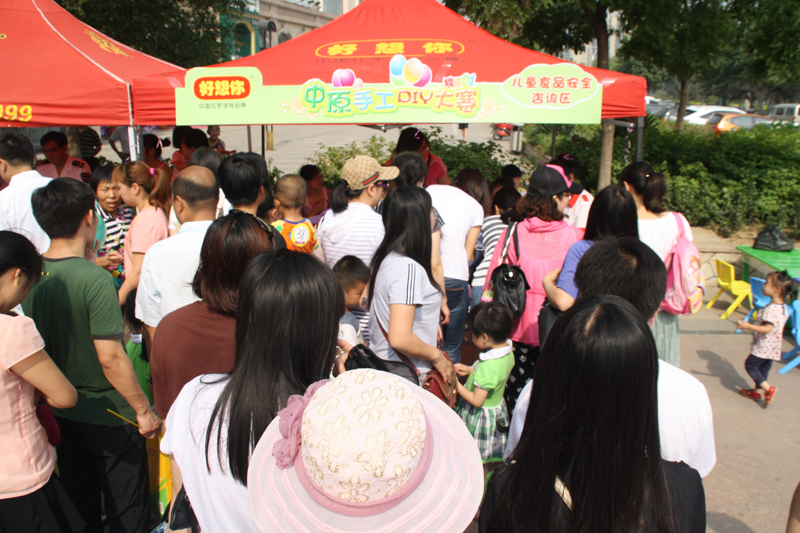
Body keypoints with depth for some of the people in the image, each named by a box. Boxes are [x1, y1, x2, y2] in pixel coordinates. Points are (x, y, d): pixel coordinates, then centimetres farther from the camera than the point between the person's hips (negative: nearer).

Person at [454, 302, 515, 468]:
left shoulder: (487, 367, -35)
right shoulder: (508, 351, -9)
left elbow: (477, 401, -28)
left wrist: (456, 384, -17)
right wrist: (470, 370, 6)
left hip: (480, 416, -8)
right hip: (496, 407, 8)